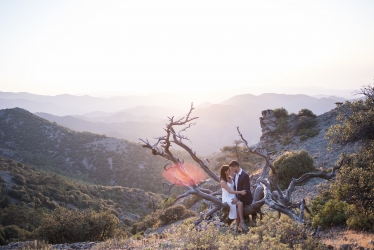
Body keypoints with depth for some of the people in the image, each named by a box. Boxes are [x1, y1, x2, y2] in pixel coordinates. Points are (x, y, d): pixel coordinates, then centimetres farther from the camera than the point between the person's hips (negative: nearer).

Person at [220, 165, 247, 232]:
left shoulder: (230, 178, 8)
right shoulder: (223, 182, -15)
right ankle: (242, 222, -24)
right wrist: (240, 192, -22)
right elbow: (230, 191, -19)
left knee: (239, 205, -26)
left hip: (233, 197, 6)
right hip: (227, 198, -6)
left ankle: (237, 225, -15)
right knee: (240, 204, -31)